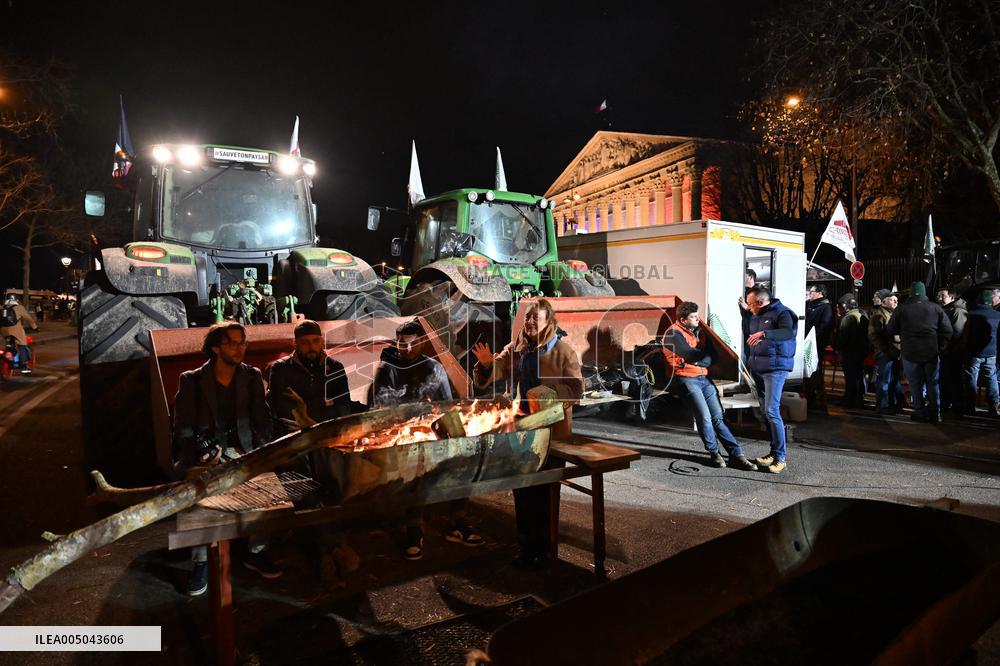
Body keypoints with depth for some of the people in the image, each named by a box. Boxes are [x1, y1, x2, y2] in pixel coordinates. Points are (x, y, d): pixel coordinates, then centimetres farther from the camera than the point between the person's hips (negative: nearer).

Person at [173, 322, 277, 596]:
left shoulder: (252, 376, 10)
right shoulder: (192, 380, 3)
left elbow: (262, 420, 9)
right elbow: (183, 429, -1)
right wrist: (203, 456, -18)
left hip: (242, 450, 2)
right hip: (204, 452, -2)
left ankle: (256, 552, -5)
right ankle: (202, 561, -17)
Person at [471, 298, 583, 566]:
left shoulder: (562, 351, -8)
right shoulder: (514, 349, 6)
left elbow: (576, 388, -12)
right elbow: (494, 373, 1)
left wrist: (546, 393, -26)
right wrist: (486, 364, -21)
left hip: (552, 431, -5)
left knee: (546, 492, 6)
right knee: (522, 489, 13)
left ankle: (544, 547, 21)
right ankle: (526, 545, 29)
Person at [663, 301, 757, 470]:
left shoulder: (699, 330, 14)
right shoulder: (673, 334, -8)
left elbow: (712, 356, 4)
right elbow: (692, 356, -17)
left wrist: (696, 359, -14)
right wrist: (704, 357, 1)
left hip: (704, 378, 6)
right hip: (687, 379, -6)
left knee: (718, 417, 2)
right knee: (705, 417, -12)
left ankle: (737, 455, 1)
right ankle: (714, 453, 6)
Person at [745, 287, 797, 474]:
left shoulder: (782, 313, -10)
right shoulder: (756, 316, 15)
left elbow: (789, 332, -30)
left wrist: (764, 334, -42)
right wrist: (749, 362, 22)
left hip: (775, 368, -8)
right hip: (758, 368, 9)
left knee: (771, 411, -14)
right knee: (765, 411, 9)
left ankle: (780, 458, -8)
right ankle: (774, 452, 17)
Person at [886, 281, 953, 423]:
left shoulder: (901, 309, -3)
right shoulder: (936, 308, 1)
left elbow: (890, 330, 3)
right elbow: (947, 330, -2)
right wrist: (940, 347, 5)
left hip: (910, 353, -1)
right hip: (932, 353, 1)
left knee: (916, 384, 8)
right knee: (933, 383, 10)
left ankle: (920, 412, 9)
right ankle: (934, 413, 13)